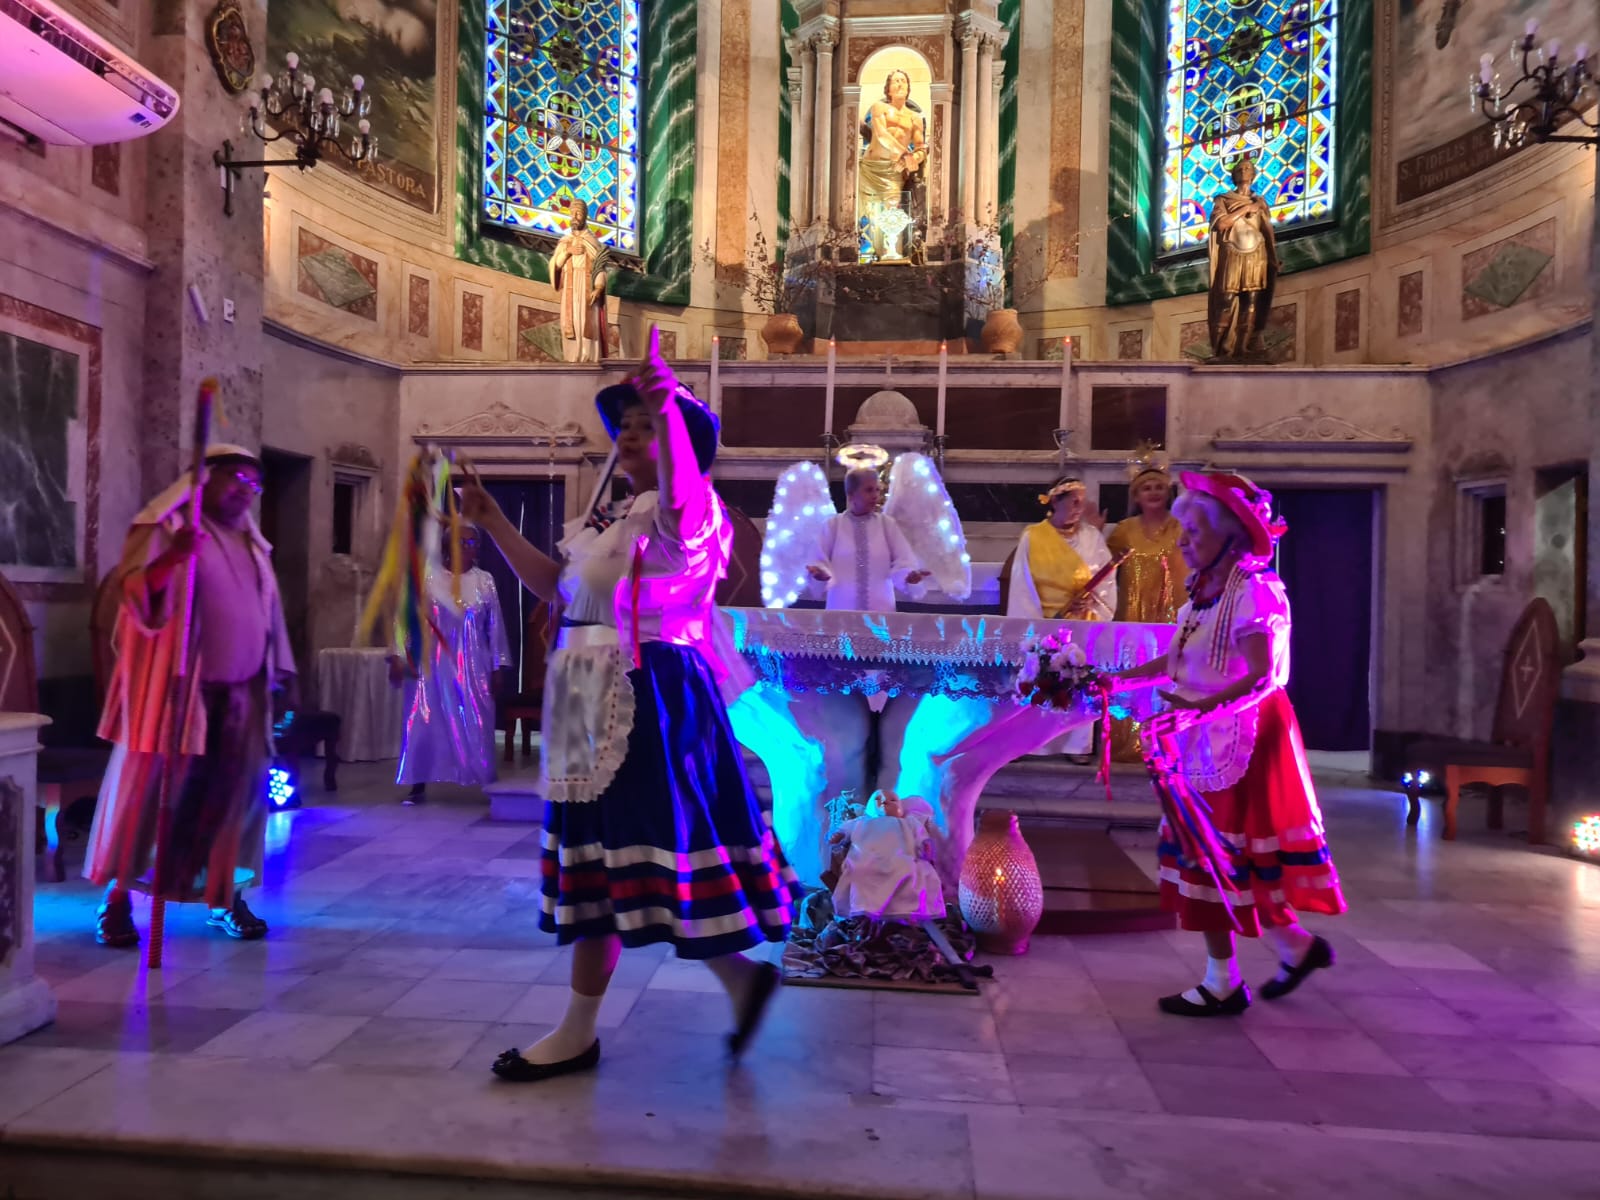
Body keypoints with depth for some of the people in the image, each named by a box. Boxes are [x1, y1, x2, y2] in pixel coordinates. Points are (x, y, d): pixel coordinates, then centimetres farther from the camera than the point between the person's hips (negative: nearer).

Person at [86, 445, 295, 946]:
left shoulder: (252, 544, 17)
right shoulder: (166, 527, -2)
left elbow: (268, 612, 21)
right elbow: (135, 593, -13)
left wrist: (282, 672, 16)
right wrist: (170, 558, -32)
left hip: (240, 690, 5)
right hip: (175, 688, -5)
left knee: (232, 794, 6)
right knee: (148, 790, -1)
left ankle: (226, 894, 16)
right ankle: (117, 897, 10)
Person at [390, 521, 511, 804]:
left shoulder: (485, 581, 6)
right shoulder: (425, 577, 0)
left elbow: (495, 626, 6)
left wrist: (498, 667, 3)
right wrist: (397, 657, -10)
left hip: (472, 667, 1)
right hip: (431, 663, -1)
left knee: (477, 727, 1)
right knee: (424, 724, 1)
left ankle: (488, 785, 7)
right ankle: (418, 786, 12)